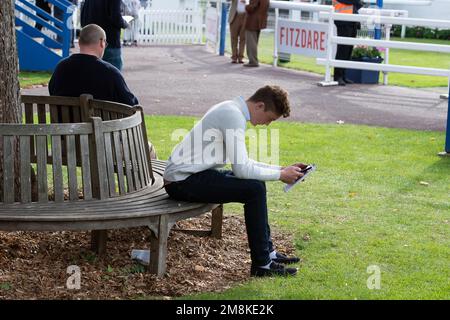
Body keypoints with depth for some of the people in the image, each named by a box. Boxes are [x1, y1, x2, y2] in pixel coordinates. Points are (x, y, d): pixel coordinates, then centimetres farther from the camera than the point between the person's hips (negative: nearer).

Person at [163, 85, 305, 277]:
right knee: (254, 189, -19)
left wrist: (281, 169, 13)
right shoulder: (234, 116, -18)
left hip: (190, 175, 11)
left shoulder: (232, 110, 14)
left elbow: (243, 163, 20)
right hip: (183, 181, -11)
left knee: (256, 182, 18)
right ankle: (261, 264, -10)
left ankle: (268, 252, 23)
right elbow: (242, 169, -22)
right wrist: (280, 175, -11)